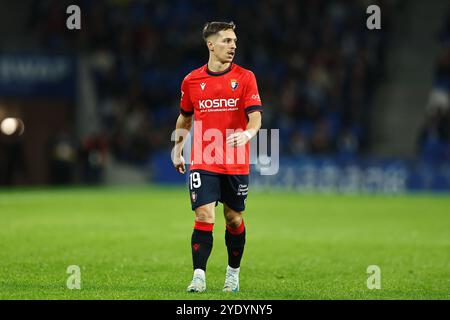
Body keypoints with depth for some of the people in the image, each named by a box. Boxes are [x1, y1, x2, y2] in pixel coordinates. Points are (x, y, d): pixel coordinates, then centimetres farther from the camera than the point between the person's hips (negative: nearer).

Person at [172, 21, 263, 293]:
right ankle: (199, 277, -11)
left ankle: (233, 272, 28)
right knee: (204, 217, -13)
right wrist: (177, 150, 21)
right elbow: (185, 117, 19)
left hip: (236, 163, 0)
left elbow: (255, 116, -10)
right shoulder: (192, 80, 3)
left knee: (234, 219, 10)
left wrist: (248, 133, -31)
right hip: (203, 163, 0)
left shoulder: (245, 77, -2)